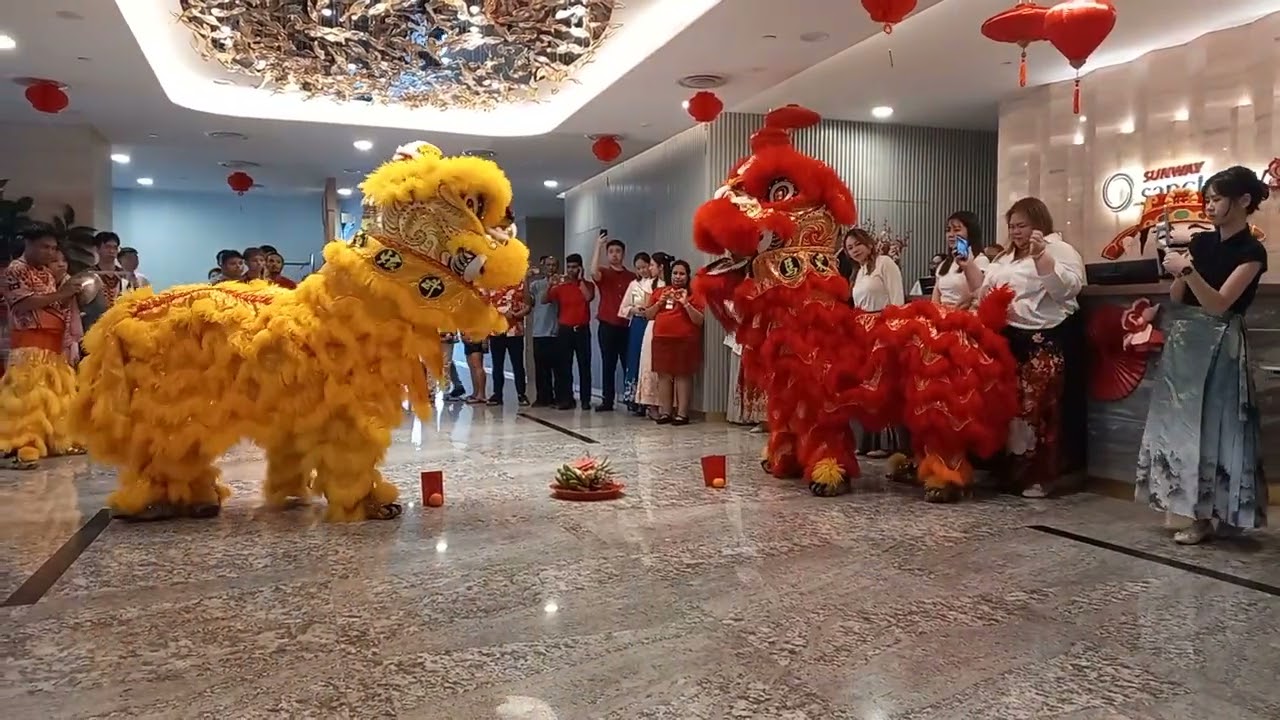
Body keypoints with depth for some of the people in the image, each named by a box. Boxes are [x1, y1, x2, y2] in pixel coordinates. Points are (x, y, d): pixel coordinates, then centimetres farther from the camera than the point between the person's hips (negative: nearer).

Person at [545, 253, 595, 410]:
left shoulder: (587, 285, 4)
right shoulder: (560, 286, 7)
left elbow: (589, 297, -17)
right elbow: (544, 300, -1)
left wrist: (580, 279, -10)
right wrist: (550, 285, -16)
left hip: (582, 330, -1)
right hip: (565, 330, 1)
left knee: (584, 365, 0)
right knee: (564, 366, 1)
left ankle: (585, 399, 5)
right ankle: (566, 399, 7)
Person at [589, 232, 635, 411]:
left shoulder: (632, 277, 10)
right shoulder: (603, 273, 4)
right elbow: (593, 271, -20)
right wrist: (598, 245, -19)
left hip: (627, 326, 1)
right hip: (607, 325, -1)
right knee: (608, 364, 4)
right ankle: (607, 400, 8)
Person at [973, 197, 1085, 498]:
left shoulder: (1060, 250, 2)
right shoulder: (1005, 258, 22)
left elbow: (1066, 289, -13)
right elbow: (984, 292, 28)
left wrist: (1040, 256, -20)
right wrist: (969, 266, 16)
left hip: (1043, 342, -6)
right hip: (1006, 340, 7)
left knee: (1036, 407, -8)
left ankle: (1041, 477, 3)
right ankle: (1011, 471, 15)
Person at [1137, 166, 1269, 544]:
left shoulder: (1251, 251, -9)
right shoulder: (1201, 241, 8)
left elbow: (1218, 304, -18)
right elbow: (1177, 298, 7)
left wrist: (1188, 270, -25)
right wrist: (1177, 274, -11)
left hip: (1218, 346, -6)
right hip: (1183, 342, 6)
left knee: (1212, 424, -2)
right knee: (1183, 421, 7)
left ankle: (1211, 516, 8)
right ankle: (1199, 510, 16)